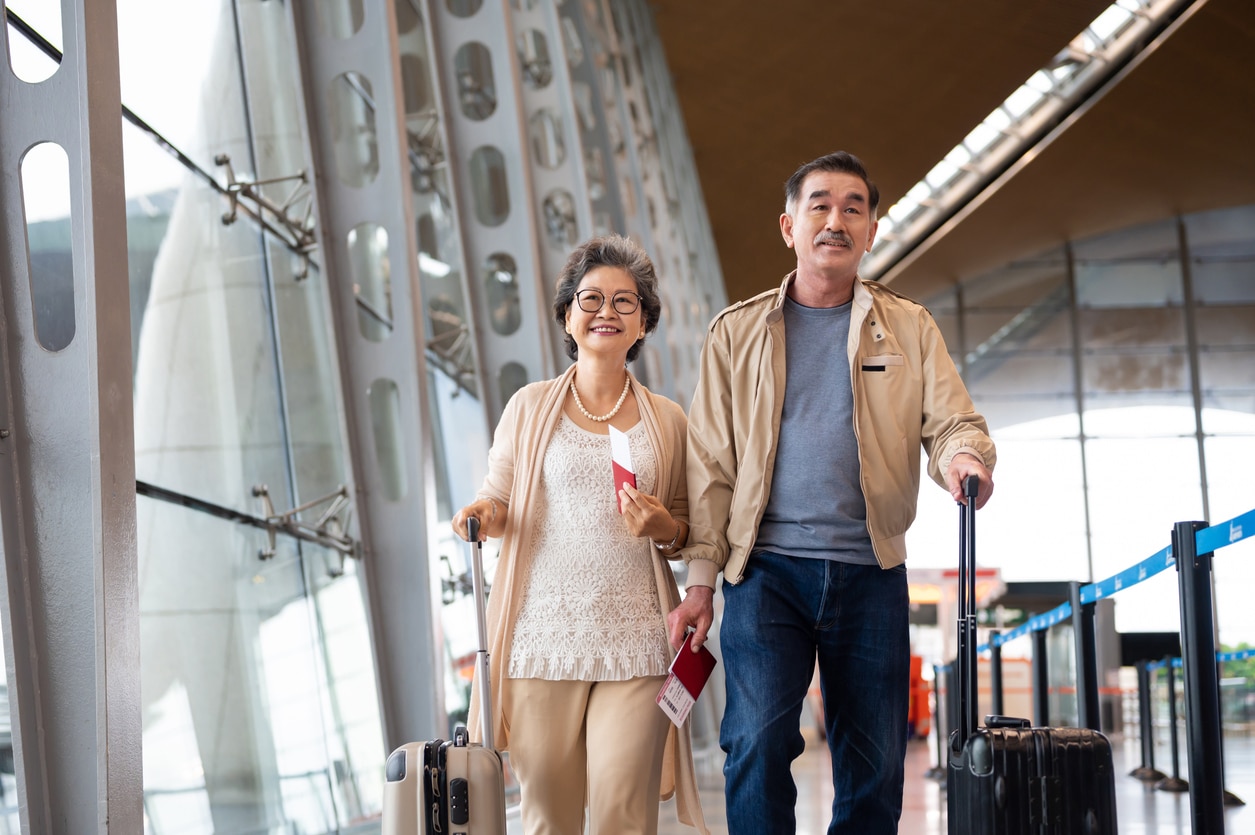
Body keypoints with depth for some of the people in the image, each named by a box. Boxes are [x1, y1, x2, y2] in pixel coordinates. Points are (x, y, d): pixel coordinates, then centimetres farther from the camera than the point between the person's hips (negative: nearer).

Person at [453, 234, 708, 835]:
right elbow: (497, 503, 13)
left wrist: (665, 530, -5)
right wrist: (482, 515, -9)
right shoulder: (530, 408, 8)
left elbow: (689, 532, 17)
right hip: (543, 633, 0)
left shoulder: (667, 421, 11)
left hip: (635, 642, 0)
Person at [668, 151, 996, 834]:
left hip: (870, 572, 1)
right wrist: (700, 580, 0)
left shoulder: (910, 330, 12)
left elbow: (951, 423, 4)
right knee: (759, 741, -18)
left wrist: (965, 457, -22)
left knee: (875, 766, 3)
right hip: (766, 567, -1)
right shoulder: (737, 332, 10)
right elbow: (710, 464, 8)